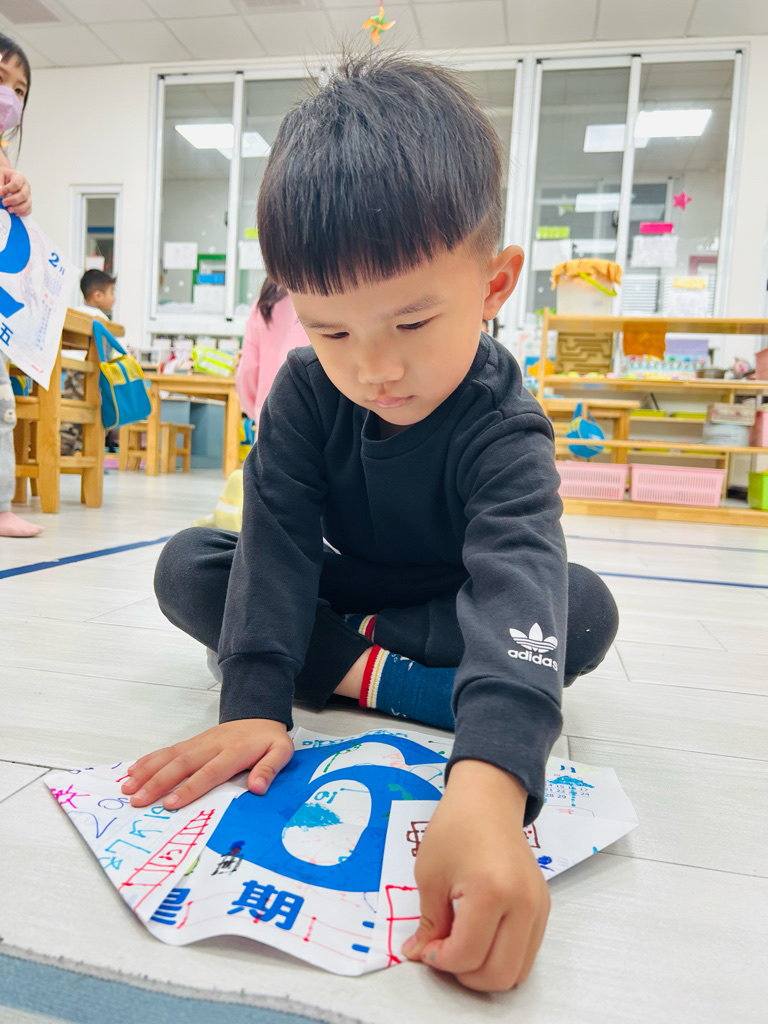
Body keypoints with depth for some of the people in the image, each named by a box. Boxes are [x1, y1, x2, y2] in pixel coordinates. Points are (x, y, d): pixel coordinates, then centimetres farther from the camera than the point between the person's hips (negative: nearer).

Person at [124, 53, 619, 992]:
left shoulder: (503, 428, -32)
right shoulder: (305, 389, -21)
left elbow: (519, 575, -49)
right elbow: (277, 538, -27)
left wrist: (487, 783, -67)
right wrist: (252, 701, -40)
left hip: (453, 606, -2)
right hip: (334, 587, 3)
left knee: (587, 610, -29)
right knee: (184, 570, -17)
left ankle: (364, 649, -21)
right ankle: (375, 676, -21)